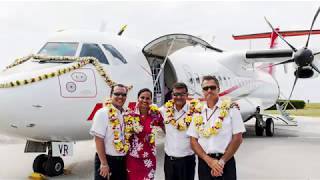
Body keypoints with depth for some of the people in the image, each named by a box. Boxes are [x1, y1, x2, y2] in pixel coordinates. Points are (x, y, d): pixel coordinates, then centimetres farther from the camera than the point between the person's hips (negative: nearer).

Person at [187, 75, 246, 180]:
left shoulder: (231, 109, -2)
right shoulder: (197, 113, 5)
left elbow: (237, 139, -5)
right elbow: (193, 141, 3)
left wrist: (222, 161, -10)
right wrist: (209, 160, -9)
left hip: (226, 162, -2)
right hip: (204, 162, 3)